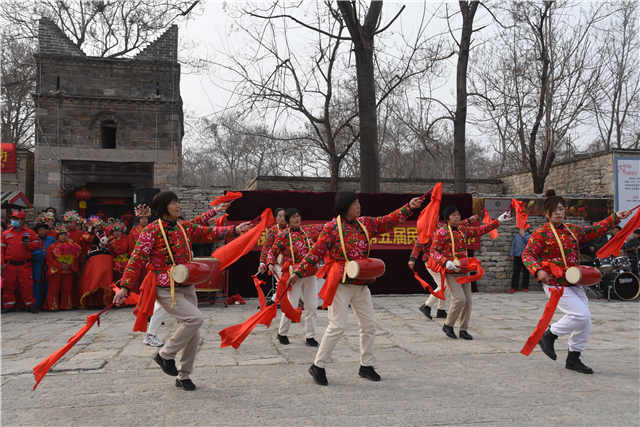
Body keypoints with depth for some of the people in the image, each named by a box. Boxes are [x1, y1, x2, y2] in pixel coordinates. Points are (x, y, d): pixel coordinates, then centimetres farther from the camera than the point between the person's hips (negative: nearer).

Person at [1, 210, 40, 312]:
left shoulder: (30, 232, 7)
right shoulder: (6, 233, 10)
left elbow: (37, 244, 4)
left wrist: (29, 244, -17)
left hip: (25, 265, -2)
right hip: (10, 265, 2)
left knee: (27, 285, -2)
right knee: (9, 285, 7)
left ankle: (30, 304, 7)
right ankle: (9, 305, 18)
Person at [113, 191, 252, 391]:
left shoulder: (185, 227, 8)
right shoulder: (151, 231, -9)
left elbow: (209, 233, 11)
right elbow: (137, 259, -11)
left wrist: (234, 230, 2)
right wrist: (125, 287, -17)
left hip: (187, 287, 6)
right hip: (166, 290, -6)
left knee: (193, 336, 7)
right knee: (195, 318, -24)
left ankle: (184, 376, 25)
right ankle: (165, 354, -2)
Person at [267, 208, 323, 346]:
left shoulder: (309, 230, 5)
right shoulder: (283, 236, -4)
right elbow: (273, 252, 3)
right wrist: (271, 264, -14)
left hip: (310, 274, 4)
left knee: (312, 306, 5)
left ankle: (310, 336, 17)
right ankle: (282, 333, 21)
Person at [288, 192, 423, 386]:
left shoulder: (365, 223, 9)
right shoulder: (331, 227, -8)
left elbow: (389, 220, 14)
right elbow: (316, 252, -10)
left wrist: (409, 207, 6)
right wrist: (298, 272, -16)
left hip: (361, 284, 7)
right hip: (340, 284, -6)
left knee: (369, 325, 10)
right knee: (337, 326, -8)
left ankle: (366, 366, 26)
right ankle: (317, 366, 8)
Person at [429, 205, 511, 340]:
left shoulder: (463, 229, 11)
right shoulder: (441, 232, -9)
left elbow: (480, 230, 16)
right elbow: (433, 251, -11)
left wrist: (498, 221, 13)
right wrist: (446, 262, -26)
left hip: (463, 271, 7)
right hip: (450, 272, -7)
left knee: (468, 300, 4)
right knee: (459, 299, -15)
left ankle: (463, 330, 16)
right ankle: (447, 325, 6)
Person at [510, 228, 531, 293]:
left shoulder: (529, 235, 0)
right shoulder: (516, 236, 8)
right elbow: (513, 245, 13)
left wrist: (523, 235, -21)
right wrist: (512, 254, 10)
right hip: (517, 256, 1)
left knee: (526, 272, 6)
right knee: (516, 272, -2)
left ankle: (525, 287, 16)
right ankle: (514, 287, 1)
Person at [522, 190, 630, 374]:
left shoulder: (573, 230, 12)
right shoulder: (541, 233, -8)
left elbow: (595, 230, 21)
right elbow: (527, 254, -11)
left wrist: (615, 218, 14)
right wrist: (537, 271, -27)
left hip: (574, 283, 8)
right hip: (555, 284, -7)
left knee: (585, 323, 7)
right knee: (581, 315, -18)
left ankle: (573, 359, 21)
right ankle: (549, 335, 2)